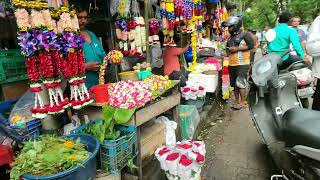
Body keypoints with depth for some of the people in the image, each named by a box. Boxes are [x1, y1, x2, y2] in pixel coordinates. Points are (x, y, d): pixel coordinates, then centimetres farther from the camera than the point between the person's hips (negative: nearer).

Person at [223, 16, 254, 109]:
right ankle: (236, 100, 23)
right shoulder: (231, 36, 17)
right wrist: (228, 50, 9)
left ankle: (242, 102, 6)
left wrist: (237, 48, -17)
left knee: (240, 83, -6)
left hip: (242, 64, -7)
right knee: (234, 84, 11)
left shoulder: (245, 34, -5)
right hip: (232, 64, 8)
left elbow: (251, 45, -13)